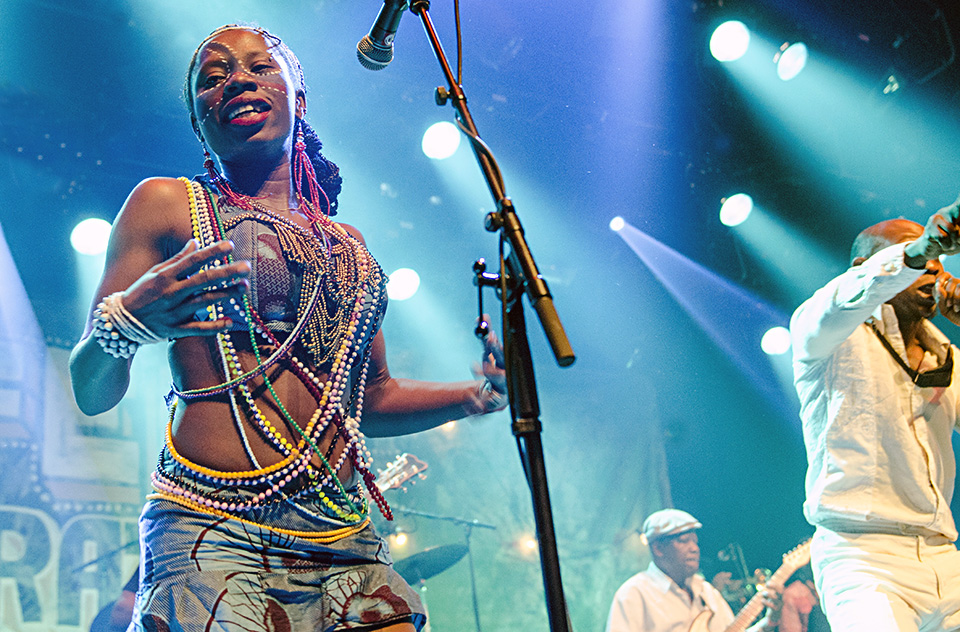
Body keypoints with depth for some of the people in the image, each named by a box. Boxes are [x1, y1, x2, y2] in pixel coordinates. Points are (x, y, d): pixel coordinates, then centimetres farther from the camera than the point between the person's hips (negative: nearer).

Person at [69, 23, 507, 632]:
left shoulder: (347, 243, 19)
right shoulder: (167, 204, 7)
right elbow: (92, 394, 3)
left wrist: (478, 394, 8)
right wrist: (125, 322, -19)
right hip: (214, 534, -4)